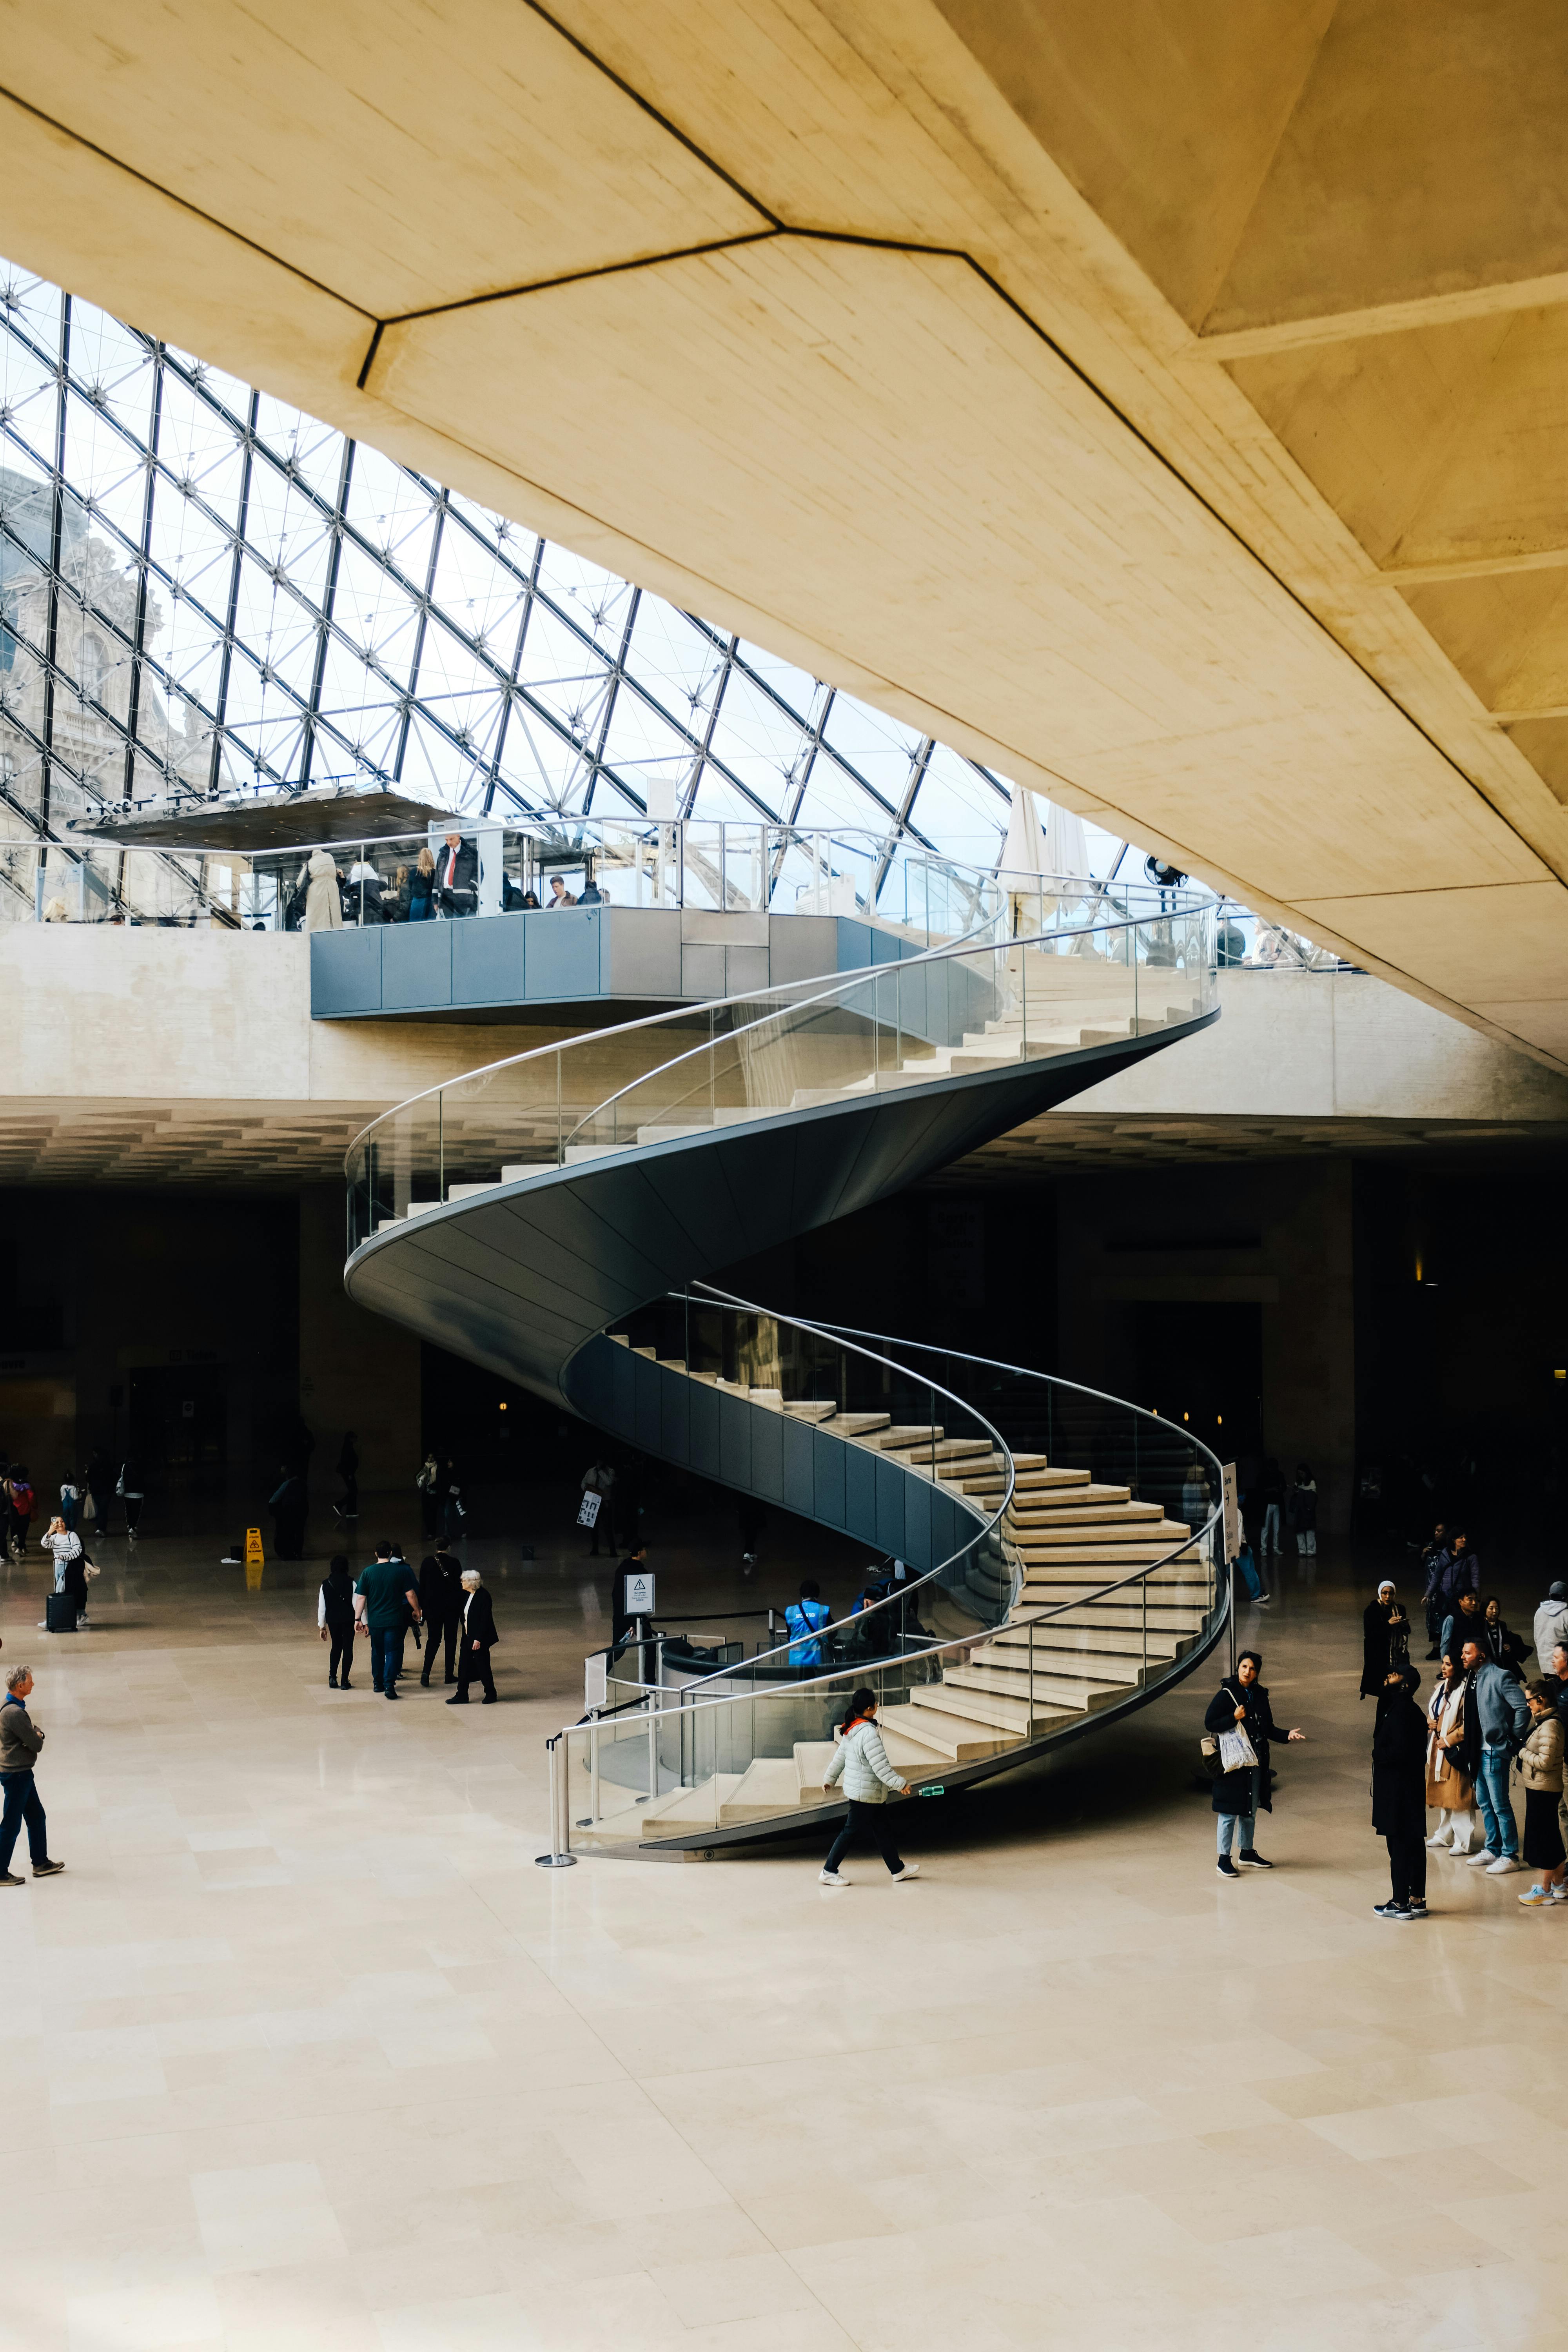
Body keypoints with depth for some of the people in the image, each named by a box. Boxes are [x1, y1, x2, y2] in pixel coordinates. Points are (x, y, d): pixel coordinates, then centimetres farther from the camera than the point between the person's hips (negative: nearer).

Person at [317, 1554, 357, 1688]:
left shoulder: (325, 1585, -2)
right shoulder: (351, 1583, -10)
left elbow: (321, 1608, 1)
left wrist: (322, 1627, 10)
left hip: (333, 1621, 2)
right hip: (349, 1620, -2)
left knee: (336, 1647, 20)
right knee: (348, 1648, 7)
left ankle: (333, 1676, 6)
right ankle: (344, 1681, 5)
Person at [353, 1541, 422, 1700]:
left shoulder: (368, 1572, -3)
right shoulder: (402, 1570, -6)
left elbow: (360, 1597, -4)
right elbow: (411, 1594, -3)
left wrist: (358, 1618, 3)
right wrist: (417, 1610, 13)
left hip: (375, 1620, 2)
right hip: (394, 1619, -2)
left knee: (377, 1651, 17)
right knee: (392, 1651, 0)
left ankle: (378, 1683, 25)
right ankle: (389, 1686, -12)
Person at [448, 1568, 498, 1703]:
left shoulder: (483, 1596, -18)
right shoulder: (467, 1595, 7)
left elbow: (485, 1620, -20)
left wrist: (478, 1639, -22)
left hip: (480, 1639, -8)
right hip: (468, 1636, 8)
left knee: (482, 1666, 3)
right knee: (464, 1666, 9)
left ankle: (491, 1694, 18)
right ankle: (462, 1695, 16)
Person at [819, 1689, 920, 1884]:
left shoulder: (850, 1730, 5)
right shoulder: (868, 1732, -25)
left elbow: (839, 1757, 15)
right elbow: (880, 1766, -27)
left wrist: (830, 1779, 25)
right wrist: (900, 1784, -21)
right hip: (865, 1793, -10)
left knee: (883, 1828, 16)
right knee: (850, 1832, 1)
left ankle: (898, 1870, 25)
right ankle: (828, 1872, 10)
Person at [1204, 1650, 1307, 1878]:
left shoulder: (1260, 1696, 7)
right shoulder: (1226, 1694, -10)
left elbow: (1268, 1729, 13)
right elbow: (1209, 1724, -12)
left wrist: (1287, 1735, -2)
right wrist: (1234, 1718, -23)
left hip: (1256, 1764, 6)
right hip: (1233, 1763, -6)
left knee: (1250, 1810, 17)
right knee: (1230, 1812, -3)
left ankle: (1247, 1853, 32)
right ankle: (1223, 1860, 5)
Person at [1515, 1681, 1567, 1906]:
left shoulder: (1549, 1726, -21)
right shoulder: (1545, 1721, 10)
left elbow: (1544, 1762, -25)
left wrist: (1523, 1752, -13)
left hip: (1542, 1790, -10)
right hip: (1543, 1789, 10)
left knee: (1540, 1837, -2)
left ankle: (1544, 1890, 5)